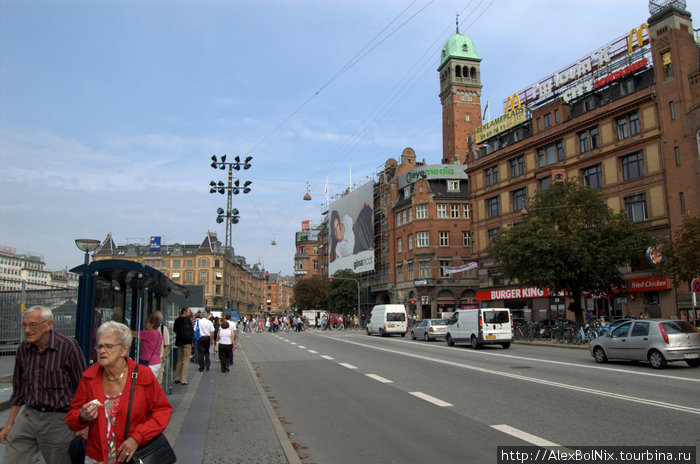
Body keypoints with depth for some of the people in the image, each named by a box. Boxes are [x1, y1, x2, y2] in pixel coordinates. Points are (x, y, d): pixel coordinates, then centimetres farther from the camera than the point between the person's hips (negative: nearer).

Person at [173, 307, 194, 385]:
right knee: (185, 361, -2)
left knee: (179, 361, 17)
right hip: (186, 343, -7)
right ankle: (183, 380, -3)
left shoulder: (177, 320, 6)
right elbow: (191, 331, -16)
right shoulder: (187, 320, -15)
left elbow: (174, 330, 17)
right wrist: (191, 336, 0)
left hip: (179, 342, 7)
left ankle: (177, 378, 21)